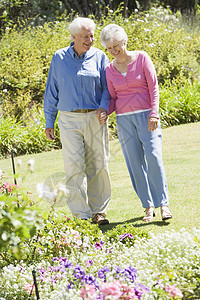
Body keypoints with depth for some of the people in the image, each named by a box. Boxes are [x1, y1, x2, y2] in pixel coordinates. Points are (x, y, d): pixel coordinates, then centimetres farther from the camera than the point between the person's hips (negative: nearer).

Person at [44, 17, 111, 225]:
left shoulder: (99, 57, 5)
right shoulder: (59, 58, 5)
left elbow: (107, 87, 8)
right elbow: (52, 91, 10)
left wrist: (104, 108, -12)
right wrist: (49, 122, 8)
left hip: (95, 118, 1)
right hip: (69, 120, -1)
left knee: (98, 165, 2)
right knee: (74, 166, -8)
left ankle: (99, 210, 15)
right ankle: (81, 214, -5)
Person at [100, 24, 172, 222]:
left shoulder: (141, 58, -1)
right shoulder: (110, 70, 7)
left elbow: (153, 87, -4)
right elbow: (113, 99, 13)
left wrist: (154, 114, -14)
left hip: (146, 115, -3)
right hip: (124, 119, 3)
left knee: (154, 157, -15)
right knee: (135, 162, 1)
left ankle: (163, 203, -8)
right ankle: (148, 206, 8)